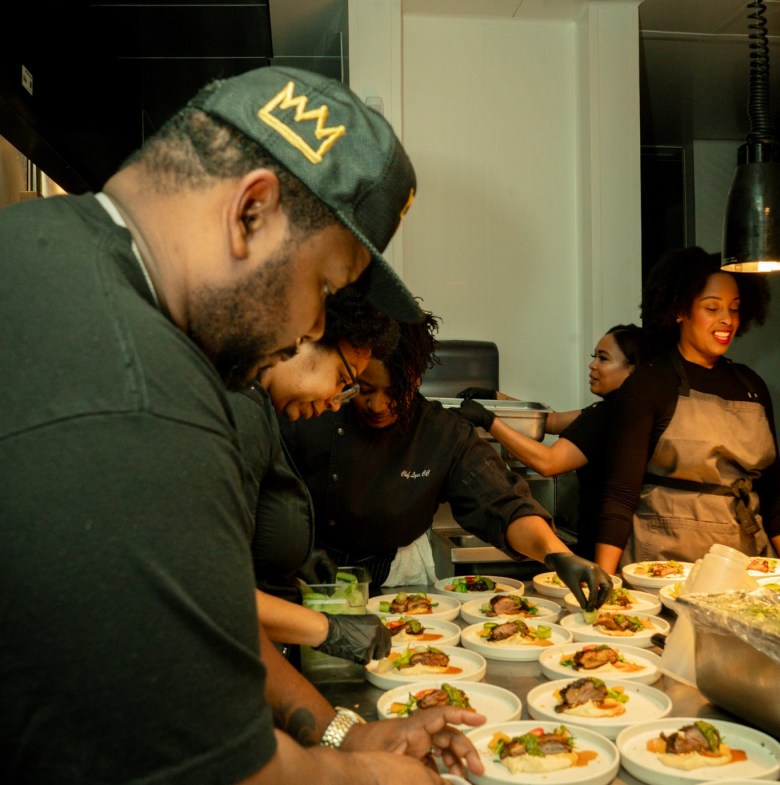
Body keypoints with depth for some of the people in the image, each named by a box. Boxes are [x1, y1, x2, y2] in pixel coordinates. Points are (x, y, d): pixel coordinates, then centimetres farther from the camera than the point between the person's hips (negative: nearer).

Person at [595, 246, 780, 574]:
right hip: (664, 558, -5)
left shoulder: (751, 386, 9)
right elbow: (621, 493, -12)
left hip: (744, 557, 5)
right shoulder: (648, 384, -8)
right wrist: (603, 581, -20)